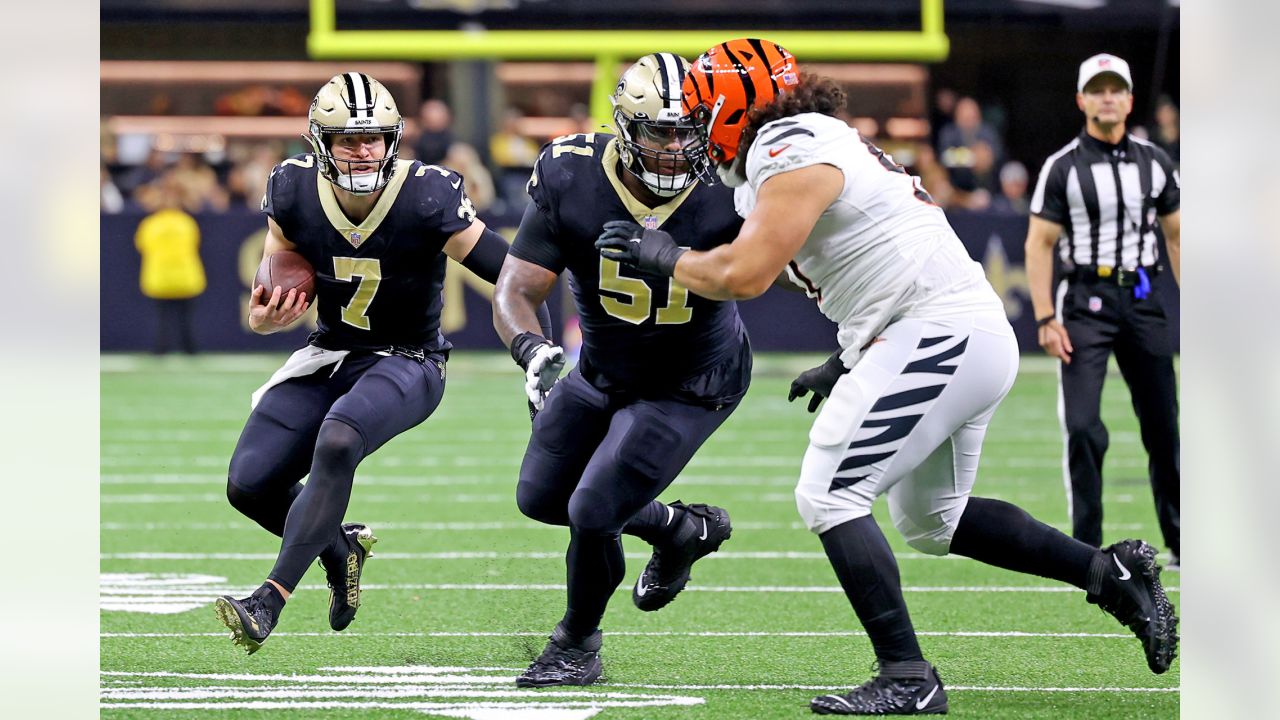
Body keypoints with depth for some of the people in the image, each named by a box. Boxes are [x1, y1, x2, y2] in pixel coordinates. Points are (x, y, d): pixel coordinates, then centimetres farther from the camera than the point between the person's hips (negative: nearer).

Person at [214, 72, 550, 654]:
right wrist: (266, 316, -24)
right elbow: (277, 293, 1)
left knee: (337, 442, -34)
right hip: (329, 354, 5)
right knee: (249, 485, -6)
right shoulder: (294, 193, -10)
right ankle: (339, 547, 25)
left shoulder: (427, 199, -21)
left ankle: (269, 601, -33)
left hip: (407, 362, -5)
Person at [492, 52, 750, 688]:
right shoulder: (570, 180, -24)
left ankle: (576, 644, 17)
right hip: (601, 368, 4)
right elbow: (515, 292, -24)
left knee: (593, 512, -13)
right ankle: (684, 529, 40)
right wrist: (531, 347, -45)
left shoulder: (728, 188, -27)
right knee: (541, 498, 18)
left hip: (690, 385, -4)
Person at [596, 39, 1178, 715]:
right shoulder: (823, 145, 20)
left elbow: (744, 275, -20)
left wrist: (667, 258, -2)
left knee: (828, 498, -9)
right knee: (931, 520, 22)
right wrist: (846, 363, 24)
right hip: (978, 336, 10)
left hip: (939, 336, -10)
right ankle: (1112, 574, 23)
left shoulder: (791, 154, -12)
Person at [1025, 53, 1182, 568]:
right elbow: (1039, 245, -3)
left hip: (1143, 302, 3)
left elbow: (1176, 236, 15)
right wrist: (1046, 319, -12)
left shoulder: (1155, 163, 10)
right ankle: (1086, 549, -4)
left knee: (1163, 425, 6)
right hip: (1085, 302, -3)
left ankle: (1179, 542, 17)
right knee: (1083, 428, -10)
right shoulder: (1062, 167, -2)